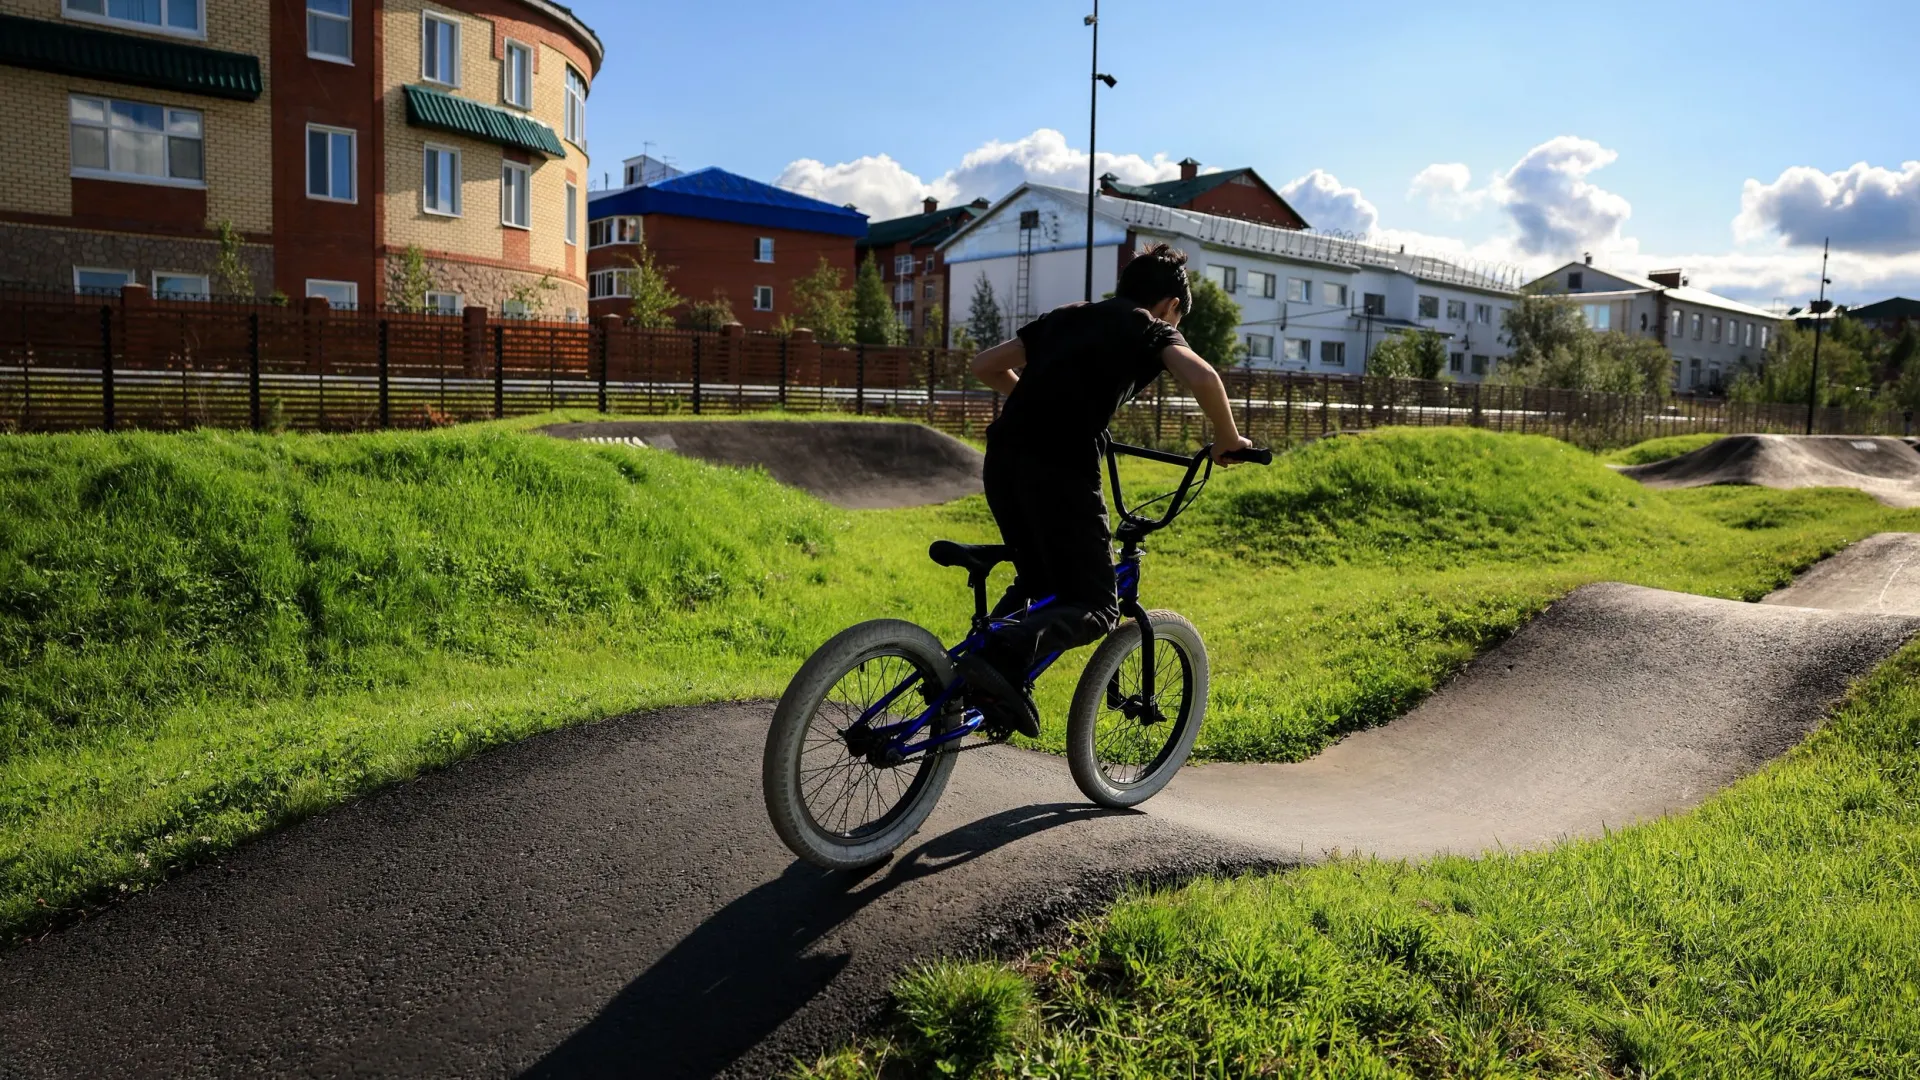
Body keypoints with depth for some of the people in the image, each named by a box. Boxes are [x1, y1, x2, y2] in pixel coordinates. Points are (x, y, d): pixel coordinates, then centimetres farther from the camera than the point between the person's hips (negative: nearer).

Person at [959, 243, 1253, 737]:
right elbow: (1201, 376, -8)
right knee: (1095, 608, 3)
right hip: (1060, 466, -6)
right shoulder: (1153, 329, 13)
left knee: (1038, 582, 26)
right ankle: (1005, 656, -21)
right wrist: (1228, 439, 8)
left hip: (1002, 459, 6)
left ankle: (976, 665, 12)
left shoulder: (1065, 317, 29)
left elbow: (984, 364, 31)